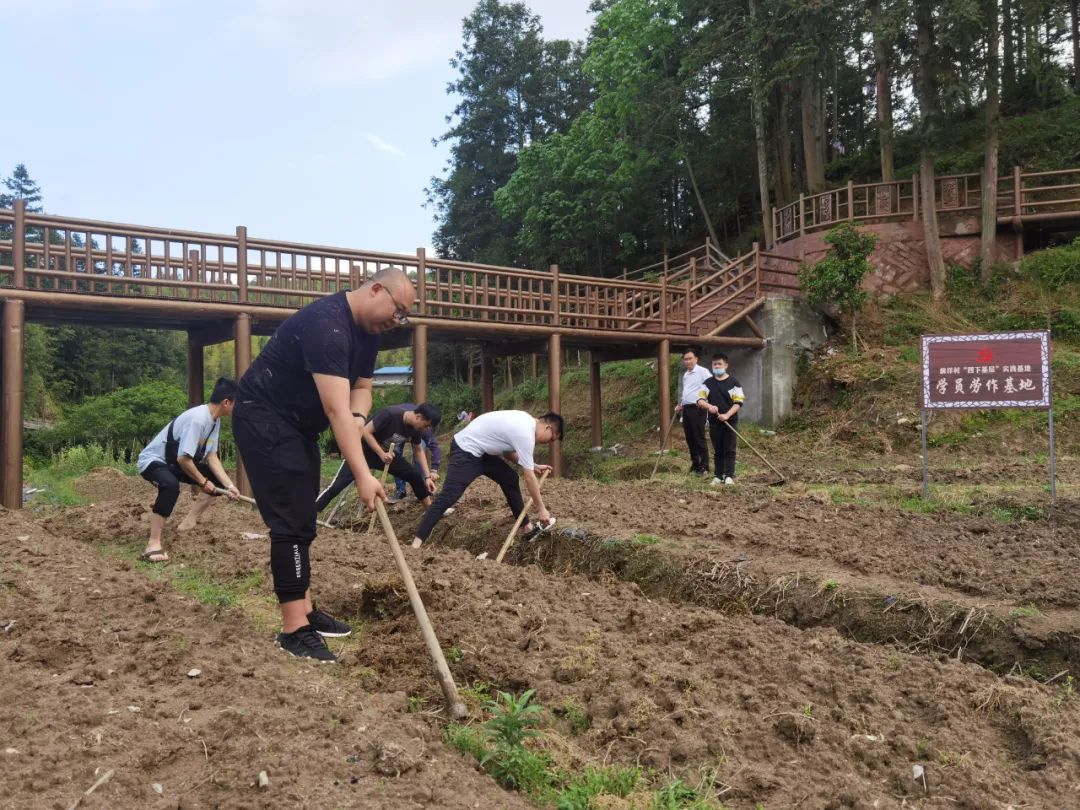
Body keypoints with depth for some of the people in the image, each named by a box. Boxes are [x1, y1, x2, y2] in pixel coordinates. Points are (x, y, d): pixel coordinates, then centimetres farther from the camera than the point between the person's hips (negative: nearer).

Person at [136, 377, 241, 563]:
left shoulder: (215, 419, -2)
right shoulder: (198, 419, -31)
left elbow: (211, 455, -1)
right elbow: (183, 458, -32)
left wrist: (229, 485, -9)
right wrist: (203, 482, -19)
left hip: (175, 463, 10)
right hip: (153, 460, -10)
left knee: (218, 479, 8)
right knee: (171, 485, -39)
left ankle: (188, 524, 14)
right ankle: (153, 544, -35)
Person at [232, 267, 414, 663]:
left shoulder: (367, 330, 3)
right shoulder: (327, 324, -29)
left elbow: (361, 387, 9)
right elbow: (336, 409, -35)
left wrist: (358, 418, -15)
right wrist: (363, 475, -38)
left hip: (298, 423, 10)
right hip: (264, 419, -10)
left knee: (302, 521, 12)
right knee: (291, 521, -12)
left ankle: (305, 611, 21)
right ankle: (293, 630, -7)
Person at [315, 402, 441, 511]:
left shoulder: (415, 429, -9)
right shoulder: (390, 414, -31)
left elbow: (418, 451, 6)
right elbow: (366, 431, -25)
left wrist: (427, 476, 1)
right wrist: (381, 454, -29)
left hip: (387, 454, 6)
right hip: (365, 450, -6)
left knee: (415, 475, -1)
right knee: (339, 484, -17)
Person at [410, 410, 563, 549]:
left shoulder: (525, 421, 7)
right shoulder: (525, 434, -23)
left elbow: (507, 450, 19)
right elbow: (529, 478, -19)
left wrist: (533, 466, 16)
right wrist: (541, 508, -11)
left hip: (479, 449, 11)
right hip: (465, 451, -11)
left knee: (509, 478, 13)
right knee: (447, 497, -17)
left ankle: (528, 527, 20)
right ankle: (416, 543, -18)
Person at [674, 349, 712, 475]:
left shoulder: (702, 372, -7)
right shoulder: (685, 374, 19)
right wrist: (680, 405, 21)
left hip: (697, 408, -8)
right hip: (686, 408, 8)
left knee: (699, 438, -7)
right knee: (690, 438, 10)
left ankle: (704, 467, -3)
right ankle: (695, 464, 20)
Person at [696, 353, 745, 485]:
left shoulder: (733, 382, -1)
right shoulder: (708, 383, 7)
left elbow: (739, 402, -6)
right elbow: (700, 400, 2)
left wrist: (727, 415, -19)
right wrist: (709, 406, -20)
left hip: (730, 421, -3)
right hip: (714, 422, 3)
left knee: (729, 450, -1)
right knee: (717, 451, 8)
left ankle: (729, 476, 3)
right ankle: (718, 476, 13)